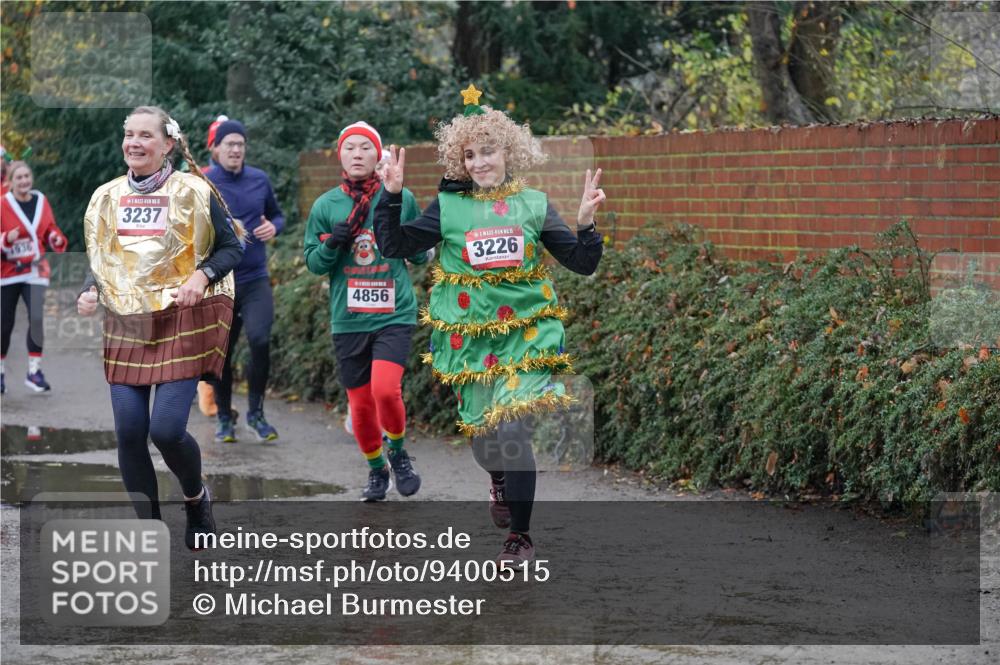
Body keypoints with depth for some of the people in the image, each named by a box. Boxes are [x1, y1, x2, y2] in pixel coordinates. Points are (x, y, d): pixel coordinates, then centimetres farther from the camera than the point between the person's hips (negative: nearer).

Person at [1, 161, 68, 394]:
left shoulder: (42, 202, 3)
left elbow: (50, 229, 13)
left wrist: (57, 239, -8)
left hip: (35, 270, 2)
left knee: (37, 318, -13)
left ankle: (34, 371, -4)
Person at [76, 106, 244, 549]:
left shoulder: (193, 191, -4)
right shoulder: (107, 196, 9)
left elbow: (232, 247, 1)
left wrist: (201, 275, -17)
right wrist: (91, 292, -1)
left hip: (182, 321, -4)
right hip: (126, 325, 4)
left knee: (166, 429, -13)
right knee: (128, 432, -3)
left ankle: (196, 497, 19)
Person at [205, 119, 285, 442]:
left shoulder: (260, 180, 6)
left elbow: (277, 215, 19)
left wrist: (273, 227, -4)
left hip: (256, 279, 1)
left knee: (260, 340, -16)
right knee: (221, 352, 6)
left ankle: (256, 413, 0)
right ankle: (225, 418, 24)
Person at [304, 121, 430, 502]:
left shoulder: (401, 199, 1)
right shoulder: (325, 206, 3)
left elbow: (421, 253, 10)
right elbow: (313, 262, 7)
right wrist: (331, 245, -13)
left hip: (394, 315, -2)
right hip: (348, 319, 2)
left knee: (386, 389, -21)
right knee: (360, 403, 8)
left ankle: (398, 452, 8)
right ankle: (376, 470, 32)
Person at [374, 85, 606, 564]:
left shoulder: (534, 205, 2)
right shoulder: (448, 206, 1)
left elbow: (583, 263, 4)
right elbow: (393, 246, -2)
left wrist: (586, 222, -13)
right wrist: (392, 196, -13)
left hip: (524, 331, -1)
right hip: (469, 335, 2)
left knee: (513, 430, -16)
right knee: (481, 434, 9)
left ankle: (519, 536, -5)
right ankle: (500, 481, 46)